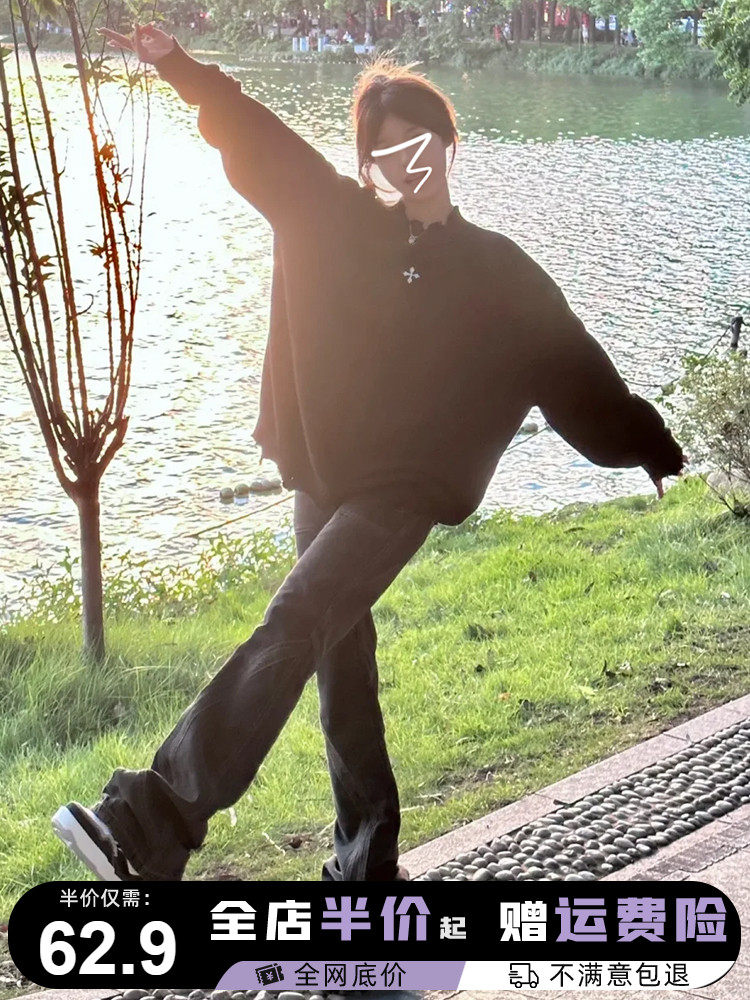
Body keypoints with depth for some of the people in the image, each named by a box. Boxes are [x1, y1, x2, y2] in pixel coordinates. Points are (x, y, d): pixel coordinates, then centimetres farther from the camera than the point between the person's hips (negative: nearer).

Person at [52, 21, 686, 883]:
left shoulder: (498, 273, 3)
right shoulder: (338, 220, 7)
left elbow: (575, 367, 9)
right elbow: (254, 135, 9)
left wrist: (656, 451, 13)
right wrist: (176, 62, 3)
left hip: (403, 489, -4)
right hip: (323, 477, 4)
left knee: (294, 625, -24)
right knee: (340, 658, 10)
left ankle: (153, 823, -32)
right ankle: (368, 861, 24)